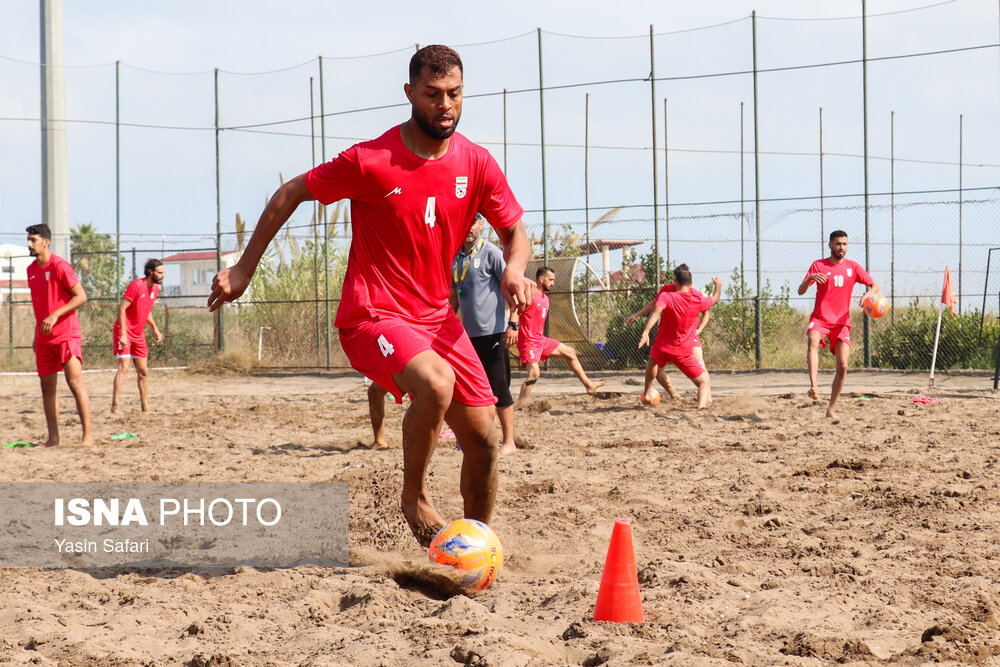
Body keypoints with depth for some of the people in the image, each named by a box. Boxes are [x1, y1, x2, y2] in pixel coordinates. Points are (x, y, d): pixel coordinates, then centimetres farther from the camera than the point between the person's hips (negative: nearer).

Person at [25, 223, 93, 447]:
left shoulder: (59, 266, -11)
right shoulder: (31, 269, 12)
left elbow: (81, 296, -13)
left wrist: (55, 316, -20)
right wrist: (36, 335, 19)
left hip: (66, 334, -8)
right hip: (44, 338, 8)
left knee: (75, 382, -11)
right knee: (48, 387, 7)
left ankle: (88, 435, -8)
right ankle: (53, 437, 12)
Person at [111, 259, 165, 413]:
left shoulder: (155, 289, 8)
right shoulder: (136, 285, -17)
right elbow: (121, 308, -20)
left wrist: (155, 328, 12)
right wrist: (123, 334, -25)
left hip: (139, 334, 8)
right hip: (125, 332, -8)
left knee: (143, 371, 9)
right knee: (123, 367, -15)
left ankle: (145, 407, 16)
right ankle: (115, 407, -16)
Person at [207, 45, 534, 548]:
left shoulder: (476, 164, -2)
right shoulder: (370, 162, -15)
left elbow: (514, 232, 9)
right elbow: (289, 194, -3)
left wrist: (514, 269, -15)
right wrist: (243, 270, 0)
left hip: (436, 315, 6)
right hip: (372, 315, -5)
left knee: (483, 439, 0)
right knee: (435, 384, -34)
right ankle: (414, 496, -8)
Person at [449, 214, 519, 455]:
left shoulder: (491, 252, -6)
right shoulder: (455, 258, 13)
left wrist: (513, 323, -16)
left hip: (494, 332, -7)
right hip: (469, 333, 7)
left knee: (499, 388, -5)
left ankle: (509, 441, 1)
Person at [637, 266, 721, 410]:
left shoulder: (665, 296, -10)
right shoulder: (698, 300, -3)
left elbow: (656, 311, -29)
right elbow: (715, 300, 18)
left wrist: (646, 332, -40)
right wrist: (718, 286, 39)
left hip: (661, 348, 1)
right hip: (684, 353, -1)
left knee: (653, 361, 38)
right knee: (704, 383, 4)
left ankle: (647, 393, 50)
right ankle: (701, 407, -23)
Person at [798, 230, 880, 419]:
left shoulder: (853, 267, 9)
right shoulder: (818, 265, 4)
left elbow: (875, 285, 11)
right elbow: (800, 291, -3)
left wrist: (868, 294, -13)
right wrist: (810, 278, -25)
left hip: (842, 322, 2)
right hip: (820, 319, -2)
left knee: (843, 365, -8)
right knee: (813, 341, -36)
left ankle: (831, 409, 6)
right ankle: (813, 385, -52)